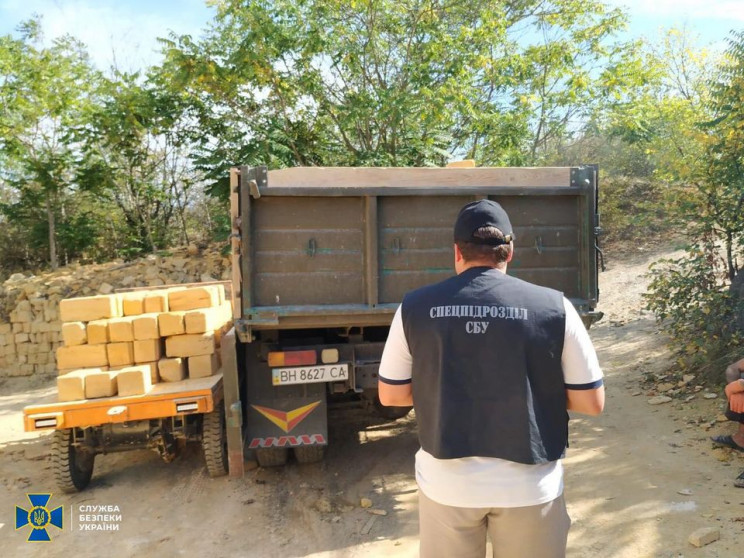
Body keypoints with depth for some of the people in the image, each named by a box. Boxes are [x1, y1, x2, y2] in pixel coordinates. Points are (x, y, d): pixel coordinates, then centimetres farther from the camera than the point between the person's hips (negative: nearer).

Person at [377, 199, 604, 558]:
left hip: (447, 481, 1)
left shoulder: (415, 307, -8)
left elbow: (390, 395, 1)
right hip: (528, 483, 0)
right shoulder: (554, 307, -11)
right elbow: (591, 403, -4)